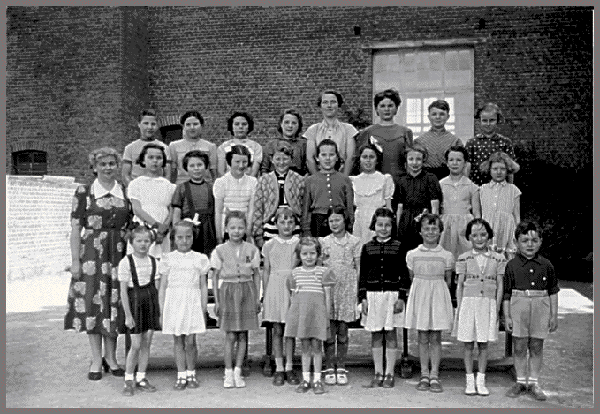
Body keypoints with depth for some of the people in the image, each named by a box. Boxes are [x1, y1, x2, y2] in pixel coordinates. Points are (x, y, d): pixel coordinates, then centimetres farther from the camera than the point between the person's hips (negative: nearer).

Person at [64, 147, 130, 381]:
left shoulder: (126, 193, 8)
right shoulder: (84, 192, 1)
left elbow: (131, 227, 11)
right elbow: (76, 228, -1)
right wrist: (75, 260, -7)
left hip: (119, 253, 2)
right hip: (92, 253, -2)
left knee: (115, 303, 6)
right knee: (93, 303, 0)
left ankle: (111, 358, 19)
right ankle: (96, 360, 12)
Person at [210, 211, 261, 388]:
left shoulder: (252, 250, 4)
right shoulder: (220, 250, 0)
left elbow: (256, 275, 9)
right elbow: (215, 276, 3)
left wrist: (257, 298, 5)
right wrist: (217, 300, -1)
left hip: (247, 291, 2)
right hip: (228, 290, -2)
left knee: (243, 334, 4)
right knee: (230, 335, -2)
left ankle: (238, 371, 15)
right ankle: (228, 372, 9)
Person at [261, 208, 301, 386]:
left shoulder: (299, 244, 4)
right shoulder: (270, 245, 4)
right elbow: (266, 271, 8)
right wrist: (264, 296, 5)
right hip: (275, 287, 0)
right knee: (277, 330, 3)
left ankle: (289, 368, 14)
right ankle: (279, 369, 11)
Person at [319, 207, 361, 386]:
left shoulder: (354, 242, 5)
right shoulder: (323, 242, 7)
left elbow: (359, 268, 5)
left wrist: (359, 291, -1)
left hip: (347, 289, 0)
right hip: (327, 289, 0)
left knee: (343, 332, 5)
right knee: (329, 332, 1)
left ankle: (341, 368, 13)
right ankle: (329, 368, 10)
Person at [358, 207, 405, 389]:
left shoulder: (398, 247, 2)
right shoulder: (367, 248, 6)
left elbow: (403, 274, 1)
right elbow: (363, 275, 6)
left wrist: (401, 297, -6)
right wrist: (363, 298, 0)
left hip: (392, 294, -2)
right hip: (372, 294, 2)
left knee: (391, 333, 4)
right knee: (375, 334, 7)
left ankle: (389, 374, 13)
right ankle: (378, 374, 16)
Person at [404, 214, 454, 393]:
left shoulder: (446, 256, 2)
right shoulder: (412, 255, 3)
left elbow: (448, 281, 10)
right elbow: (411, 279, 10)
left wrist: (435, 289, 3)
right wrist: (421, 290, 3)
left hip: (439, 297, -1)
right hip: (419, 296, 1)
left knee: (435, 338, 1)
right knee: (423, 338, 4)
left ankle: (434, 376, 7)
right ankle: (424, 375, 12)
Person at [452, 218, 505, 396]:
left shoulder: (498, 259, 3)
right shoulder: (464, 258, 2)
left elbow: (500, 287, 4)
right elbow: (460, 285, 4)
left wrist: (497, 309, -1)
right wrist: (459, 308, 0)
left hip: (488, 304, 0)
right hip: (468, 303, 0)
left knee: (483, 345, 6)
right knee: (468, 345, 4)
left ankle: (481, 381, 16)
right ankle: (470, 381, 14)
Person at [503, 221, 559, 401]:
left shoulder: (546, 265, 3)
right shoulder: (512, 265, 0)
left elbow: (553, 291, 9)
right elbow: (506, 293, 3)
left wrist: (554, 315, 7)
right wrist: (506, 316, 1)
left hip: (541, 307, 1)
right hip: (518, 307, -1)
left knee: (536, 347, 7)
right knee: (519, 347, 5)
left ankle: (533, 382, 19)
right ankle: (521, 381, 19)